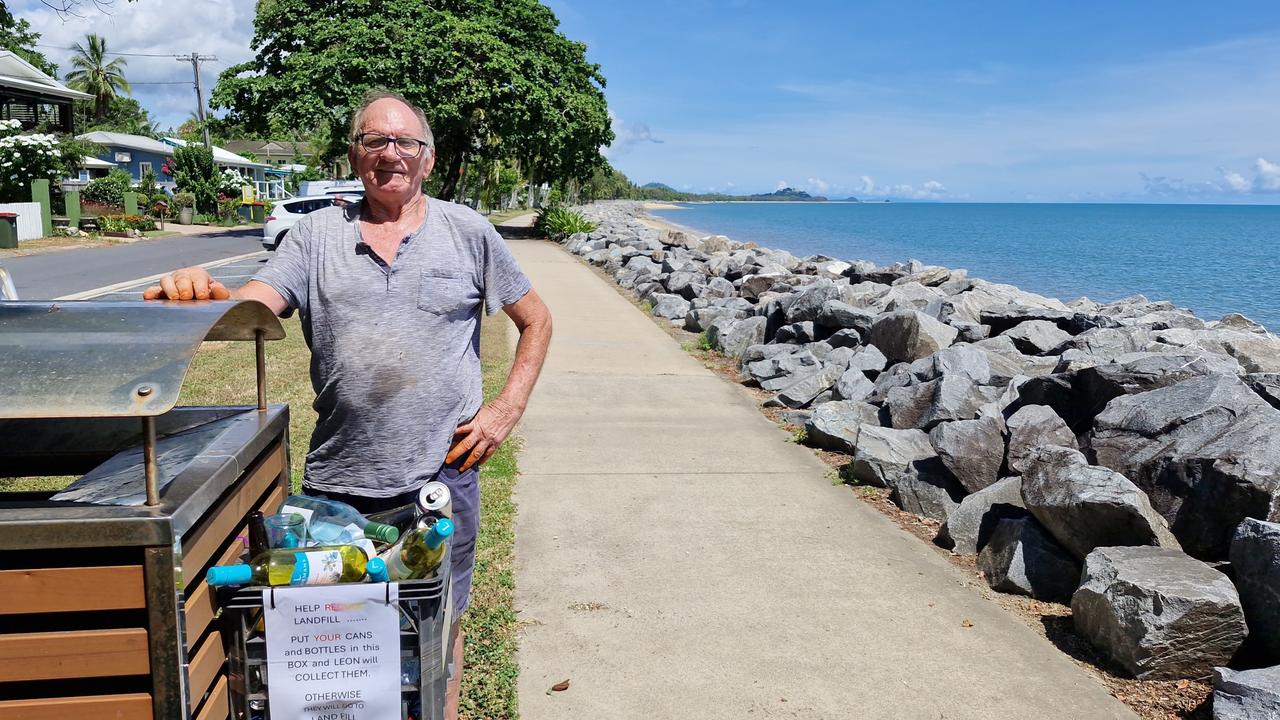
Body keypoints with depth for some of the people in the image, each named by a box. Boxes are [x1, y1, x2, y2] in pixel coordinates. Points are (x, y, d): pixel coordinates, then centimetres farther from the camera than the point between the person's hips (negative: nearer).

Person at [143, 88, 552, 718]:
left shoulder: (468, 231, 3)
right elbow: (251, 308, -8)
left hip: (442, 473, -1)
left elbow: (535, 320, 8)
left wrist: (507, 407, -2)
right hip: (335, 480, 1)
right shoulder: (316, 233, 5)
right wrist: (203, 294, -31)